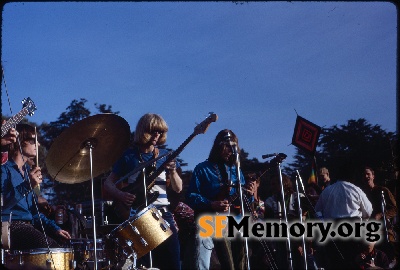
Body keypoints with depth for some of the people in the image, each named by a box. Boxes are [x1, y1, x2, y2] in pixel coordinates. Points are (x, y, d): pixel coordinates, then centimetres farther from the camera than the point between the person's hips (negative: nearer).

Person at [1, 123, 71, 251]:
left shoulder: (28, 172, 22)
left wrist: (55, 229, 12)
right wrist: (26, 186, -28)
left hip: (28, 226, 9)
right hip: (10, 225, -9)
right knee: (49, 246, -28)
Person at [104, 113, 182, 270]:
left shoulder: (164, 156, 10)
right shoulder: (129, 156, 1)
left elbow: (178, 189, 8)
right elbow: (108, 183, 2)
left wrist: (173, 171, -11)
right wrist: (121, 195, -18)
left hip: (163, 214, 3)